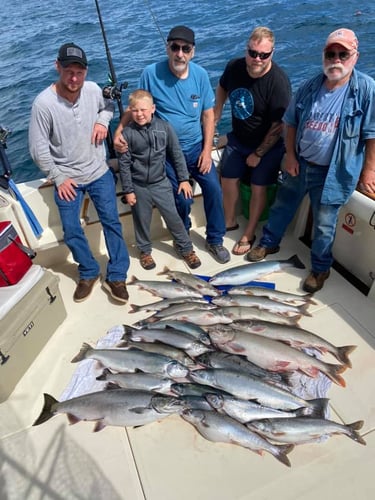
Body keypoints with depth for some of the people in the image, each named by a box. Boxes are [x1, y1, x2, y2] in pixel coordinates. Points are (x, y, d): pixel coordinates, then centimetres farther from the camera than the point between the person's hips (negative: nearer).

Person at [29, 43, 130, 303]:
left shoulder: (93, 90, -9)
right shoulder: (44, 103, -18)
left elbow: (108, 105, 16)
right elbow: (38, 149, -11)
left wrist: (103, 121, -5)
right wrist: (59, 178, -9)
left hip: (99, 173, 2)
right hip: (67, 179, -2)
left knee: (112, 222, 4)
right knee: (71, 231, 6)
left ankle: (116, 277, 18)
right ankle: (89, 273, 29)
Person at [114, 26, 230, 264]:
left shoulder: (200, 74, -6)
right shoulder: (151, 74, -14)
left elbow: (208, 114, -1)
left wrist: (207, 149, -5)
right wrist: (119, 130, -21)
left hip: (196, 146, 3)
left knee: (214, 190, -3)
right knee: (182, 199, -2)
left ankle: (215, 240, 19)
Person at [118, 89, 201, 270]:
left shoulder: (164, 127, -6)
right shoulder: (127, 132, -10)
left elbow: (177, 154, 1)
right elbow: (124, 163, -6)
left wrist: (184, 179, 2)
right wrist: (128, 190, -5)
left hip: (161, 183, 1)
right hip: (138, 186, 0)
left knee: (173, 217, 6)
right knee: (142, 221, 13)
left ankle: (186, 249, 24)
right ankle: (145, 251, 35)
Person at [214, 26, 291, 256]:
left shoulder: (278, 82, -26)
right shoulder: (234, 67, -10)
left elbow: (279, 126, -22)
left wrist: (258, 154, -16)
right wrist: (217, 112, 2)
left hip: (268, 144, -5)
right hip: (238, 139, 5)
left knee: (258, 187, 1)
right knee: (228, 178, 8)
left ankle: (249, 234, 17)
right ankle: (230, 222, 31)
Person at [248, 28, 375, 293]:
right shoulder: (310, 87, -1)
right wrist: (290, 155, 1)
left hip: (332, 173, -4)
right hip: (299, 165, 4)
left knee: (324, 225, 6)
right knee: (282, 206, 19)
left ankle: (320, 268, 28)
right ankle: (269, 242, 43)